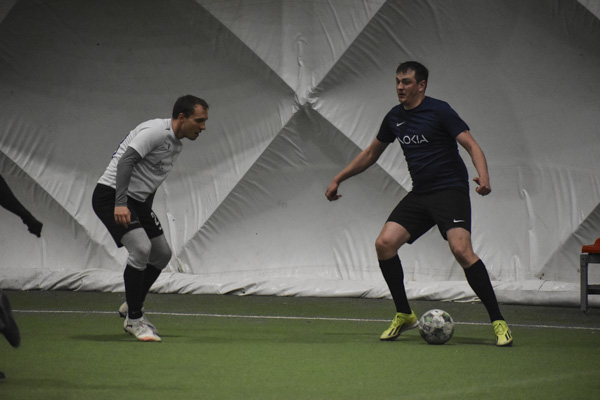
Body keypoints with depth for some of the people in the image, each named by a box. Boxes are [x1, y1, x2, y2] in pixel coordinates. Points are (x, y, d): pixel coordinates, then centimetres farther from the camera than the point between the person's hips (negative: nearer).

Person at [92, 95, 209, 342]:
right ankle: (134, 320, -13)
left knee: (162, 254, 13)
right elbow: (126, 161, -28)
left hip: (137, 201, 10)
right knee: (141, 248, -23)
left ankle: (132, 307, 31)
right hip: (111, 195, -10)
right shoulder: (156, 132, -18)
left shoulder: (176, 144, 12)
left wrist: (147, 215, 21)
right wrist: (121, 204, -36)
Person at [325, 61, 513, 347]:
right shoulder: (394, 118, 10)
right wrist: (338, 179, 26)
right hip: (419, 195, 7)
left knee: (461, 250, -25)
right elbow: (371, 153, 25)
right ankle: (404, 315, 7)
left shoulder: (439, 111, -9)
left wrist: (482, 176, -34)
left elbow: (471, 145, -15)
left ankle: (498, 321, -18)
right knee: (385, 243, -9)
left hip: (450, 190, -7)